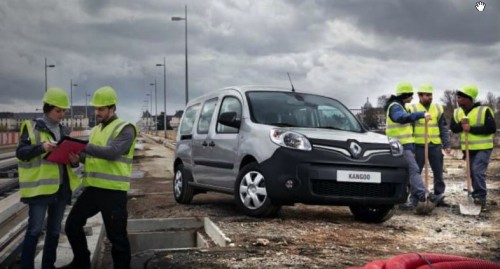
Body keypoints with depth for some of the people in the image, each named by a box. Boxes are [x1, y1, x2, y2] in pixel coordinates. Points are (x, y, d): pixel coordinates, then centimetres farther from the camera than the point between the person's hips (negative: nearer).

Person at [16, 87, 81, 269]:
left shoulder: (64, 131, 15)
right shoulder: (32, 127, -3)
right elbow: (21, 152, -10)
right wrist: (42, 147, -26)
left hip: (61, 187, 6)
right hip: (40, 186, -6)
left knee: (54, 230, 12)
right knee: (35, 230, -8)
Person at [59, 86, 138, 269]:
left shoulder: (125, 129, -8)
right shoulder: (96, 130, 18)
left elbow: (112, 152, -22)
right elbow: (93, 155, 17)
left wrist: (84, 147, -25)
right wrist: (78, 157, -5)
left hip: (113, 191, -8)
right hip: (93, 188, 8)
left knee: (117, 235, 0)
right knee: (72, 223, 12)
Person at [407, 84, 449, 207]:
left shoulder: (438, 109, 11)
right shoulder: (412, 109, 0)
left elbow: (444, 128, 13)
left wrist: (447, 144, 5)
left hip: (436, 146, 4)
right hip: (419, 146, -3)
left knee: (438, 173, 8)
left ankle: (439, 197, 17)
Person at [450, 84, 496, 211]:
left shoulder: (484, 110, -16)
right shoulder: (457, 112, 4)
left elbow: (492, 128, -20)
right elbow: (453, 128, 4)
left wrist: (471, 128, -25)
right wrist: (461, 124, -19)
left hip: (482, 148, -6)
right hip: (468, 149, 6)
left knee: (478, 171, -19)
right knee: (472, 174, 10)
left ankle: (480, 198, -11)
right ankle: (479, 200, 22)